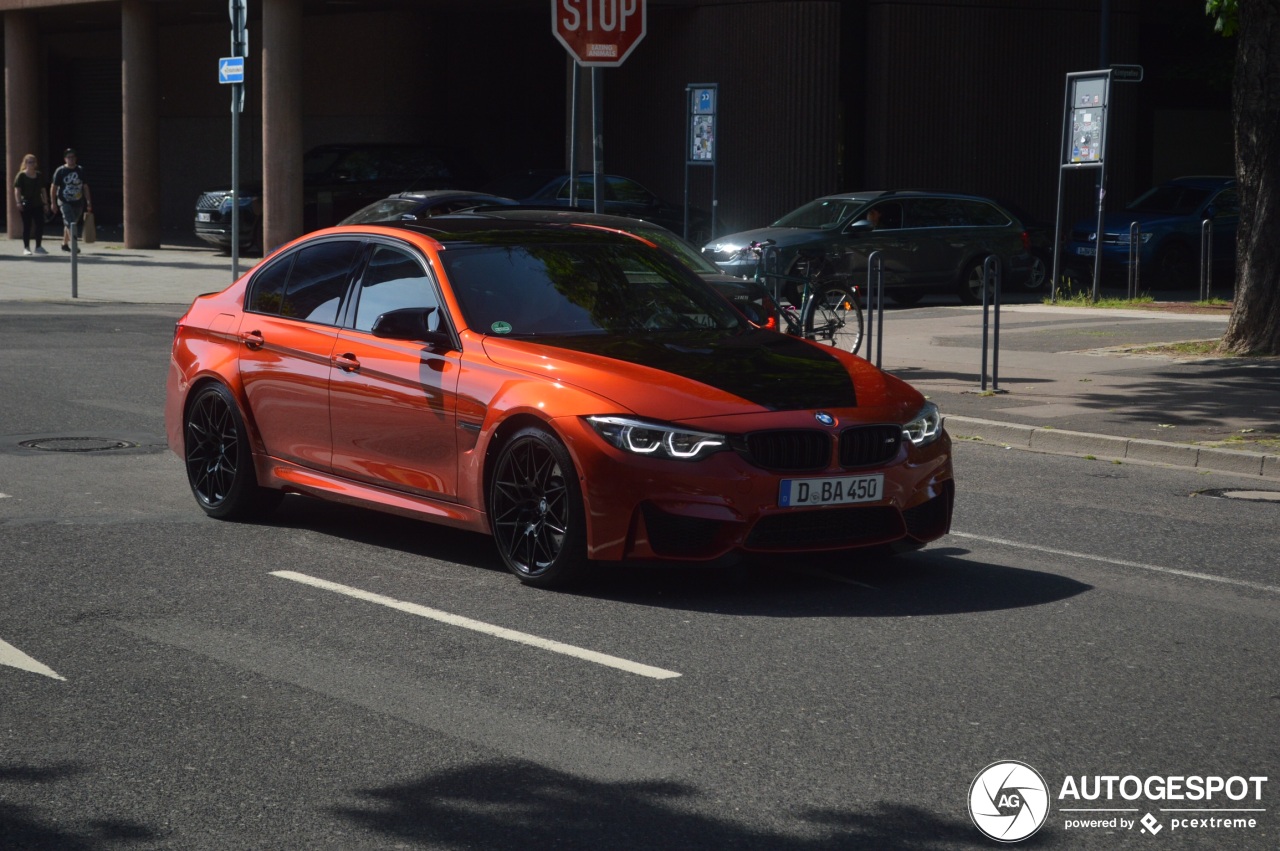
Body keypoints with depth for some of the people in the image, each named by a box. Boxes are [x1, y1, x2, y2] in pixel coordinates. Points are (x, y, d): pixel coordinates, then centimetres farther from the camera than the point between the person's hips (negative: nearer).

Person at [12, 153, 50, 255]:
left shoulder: (39, 175, 11)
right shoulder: (21, 176, -4)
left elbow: (43, 190, 14)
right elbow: (17, 190, -8)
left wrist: (45, 203, 10)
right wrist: (18, 202, -19)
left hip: (38, 204, 5)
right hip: (26, 204, -5)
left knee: (40, 225, 3)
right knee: (27, 226, -2)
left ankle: (38, 247, 16)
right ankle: (26, 248, 5)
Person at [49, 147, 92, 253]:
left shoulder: (80, 170, 6)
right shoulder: (60, 171, -3)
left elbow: (85, 187, 10)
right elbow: (53, 187, 0)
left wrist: (88, 202, 5)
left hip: (78, 202, 4)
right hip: (65, 202, -4)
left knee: (68, 224, 14)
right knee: (70, 224, -14)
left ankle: (65, 244, 27)